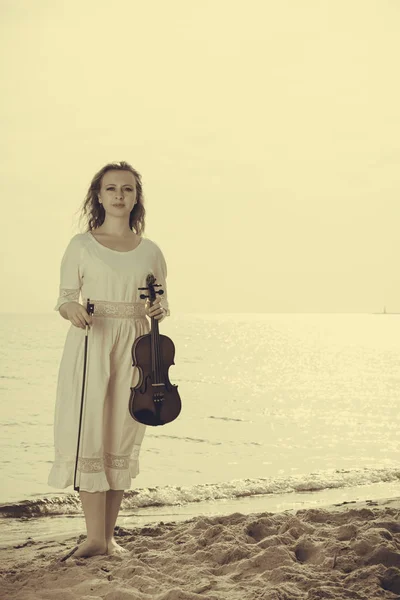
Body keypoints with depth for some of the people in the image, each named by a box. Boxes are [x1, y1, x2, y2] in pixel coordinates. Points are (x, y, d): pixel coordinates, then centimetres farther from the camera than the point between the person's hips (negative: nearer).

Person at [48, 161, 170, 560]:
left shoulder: (150, 251, 10)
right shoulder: (81, 245, 3)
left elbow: (162, 304, 17)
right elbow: (64, 299, 4)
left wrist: (160, 309, -6)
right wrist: (71, 309, -18)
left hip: (133, 347, 2)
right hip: (90, 345, -2)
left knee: (122, 440, 4)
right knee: (89, 436, -6)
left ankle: (109, 535, 13)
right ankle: (95, 536, 1)